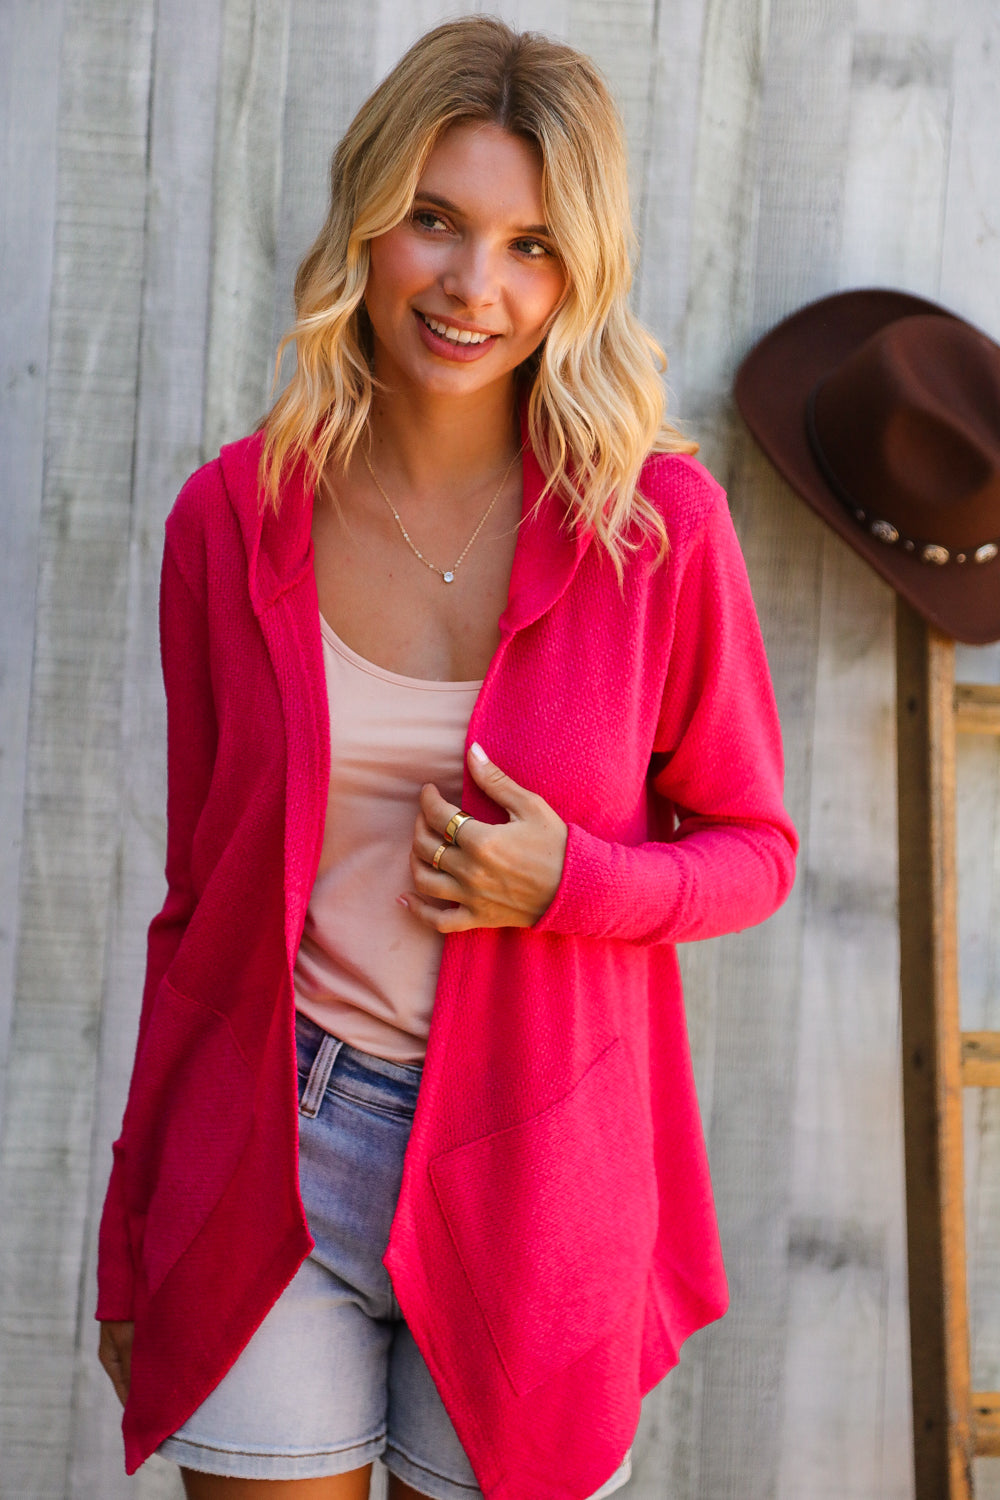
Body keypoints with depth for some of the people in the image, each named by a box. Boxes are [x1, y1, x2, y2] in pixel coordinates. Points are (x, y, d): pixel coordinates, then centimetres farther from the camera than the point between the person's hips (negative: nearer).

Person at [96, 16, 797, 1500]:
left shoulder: (658, 522, -8)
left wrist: (572, 883, -18)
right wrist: (130, 1244, 8)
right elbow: (199, 893, 4)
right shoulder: (233, 517, -3)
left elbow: (752, 847, 3)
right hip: (268, 1157, 1)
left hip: (532, 1169, 0)